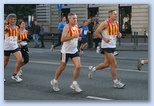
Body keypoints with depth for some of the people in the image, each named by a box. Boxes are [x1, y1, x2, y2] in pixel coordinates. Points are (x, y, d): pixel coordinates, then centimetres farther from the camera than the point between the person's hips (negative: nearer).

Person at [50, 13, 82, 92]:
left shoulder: (76, 27, 7)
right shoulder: (67, 27, -16)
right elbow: (62, 39, -25)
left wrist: (78, 37, 8)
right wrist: (73, 36, -29)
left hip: (74, 50, 6)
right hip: (66, 51, -6)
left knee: (78, 66, -9)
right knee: (62, 67, 7)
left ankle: (74, 84, 5)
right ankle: (54, 81, 29)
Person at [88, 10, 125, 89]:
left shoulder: (116, 23, 8)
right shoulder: (105, 23, -14)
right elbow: (96, 33, -12)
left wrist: (119, 34, 2)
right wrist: (104, 38, -22)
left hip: (112, 46, 8)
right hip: (106, 46, -8)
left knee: (106, 64, 13)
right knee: (114, 64, -8)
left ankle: (92, 69, 35)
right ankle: (116, 82, 1)